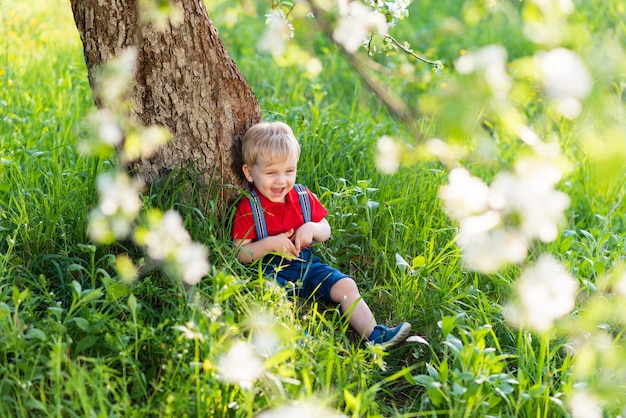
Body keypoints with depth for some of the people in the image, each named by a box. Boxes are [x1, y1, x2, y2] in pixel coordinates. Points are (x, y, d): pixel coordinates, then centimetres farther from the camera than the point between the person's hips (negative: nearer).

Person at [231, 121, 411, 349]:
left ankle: (374, 334, -14)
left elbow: (326, 231, 13)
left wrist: (311, 228, -10)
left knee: (345, 286, -11)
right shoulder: (248, 208, -6)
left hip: (307, 265, 5)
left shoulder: (303, 197, 7)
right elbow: (240, 254, -8)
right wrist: (270, 244, -23)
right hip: (270, 271, -5)